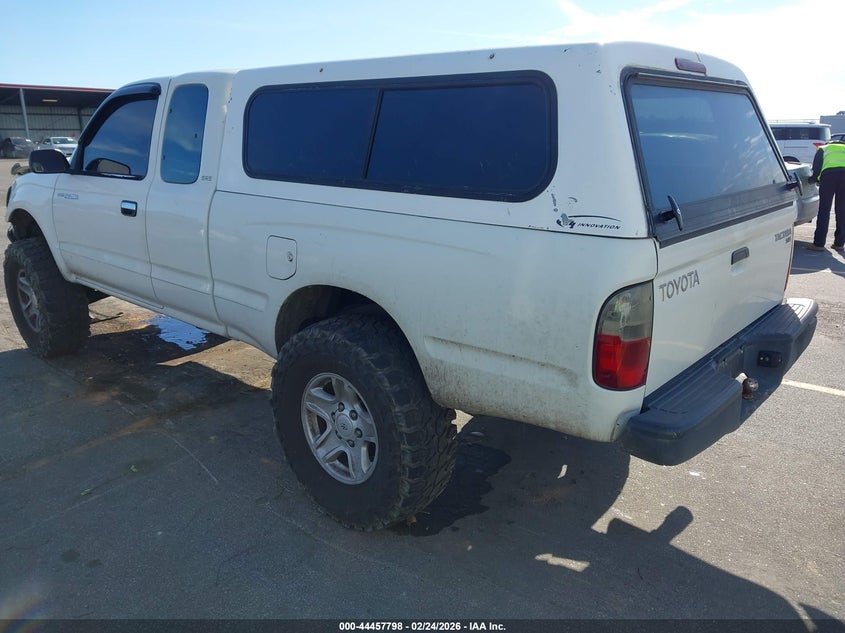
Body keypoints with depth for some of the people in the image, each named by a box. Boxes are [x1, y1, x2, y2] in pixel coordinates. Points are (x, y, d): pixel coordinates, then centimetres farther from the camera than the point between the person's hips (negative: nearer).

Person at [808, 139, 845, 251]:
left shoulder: (823, 149, 28)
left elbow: (816, 167, 14)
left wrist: (813, 179, 29)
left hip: (829, 173, -3)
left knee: (824, 210, 0)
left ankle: (819, 243, -2)